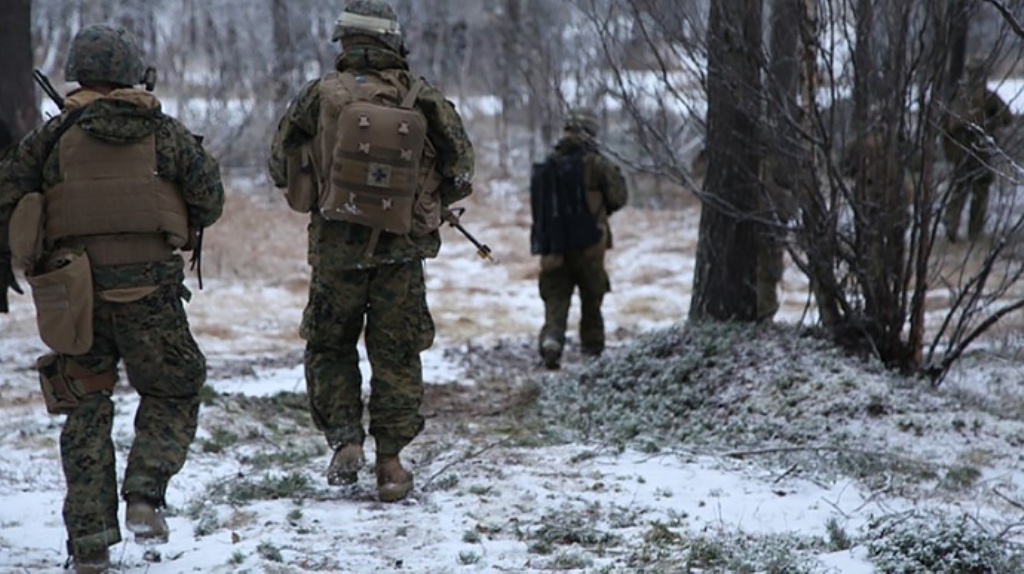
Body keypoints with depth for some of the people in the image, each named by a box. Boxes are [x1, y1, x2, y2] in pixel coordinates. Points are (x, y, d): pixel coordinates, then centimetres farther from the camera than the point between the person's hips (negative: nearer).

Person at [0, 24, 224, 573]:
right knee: (172, 396, 16)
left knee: (85, 412, 12)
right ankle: (145, 494, -7)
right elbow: (209, 202, 7)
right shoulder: (165, 133, 4)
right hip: (148, 285, -1)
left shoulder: (52, 136, 3)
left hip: (74, 293, 1)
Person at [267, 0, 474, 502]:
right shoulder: (423, 101, -4)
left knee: (329, 348, 16)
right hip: (403, 250, 1)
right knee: (396, 356, 10)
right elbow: (461, 173, 1)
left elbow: (280, 167, 4)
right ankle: (390, 461, 10)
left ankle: (344, 440, 3)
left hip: (336, 248, -1)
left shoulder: (319, 96, -5)